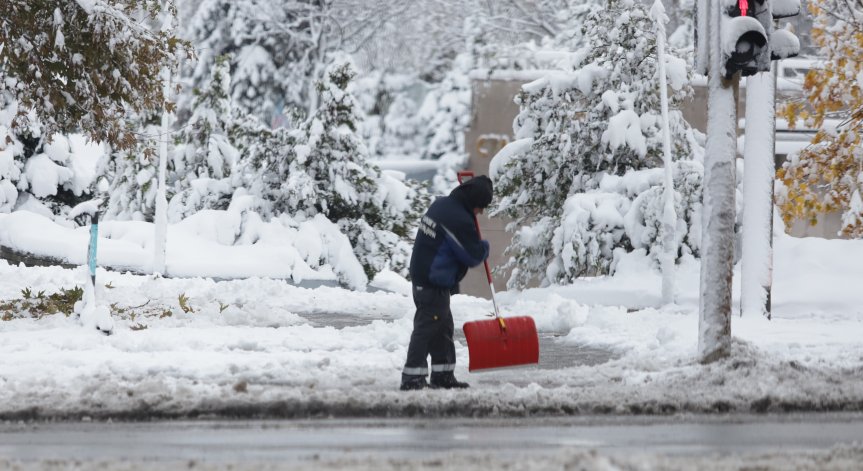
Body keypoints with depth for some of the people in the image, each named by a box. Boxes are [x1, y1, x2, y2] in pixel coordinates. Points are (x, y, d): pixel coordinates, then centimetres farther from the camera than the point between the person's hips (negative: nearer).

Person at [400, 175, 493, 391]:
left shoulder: (441, 204, 10)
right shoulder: (459, 220, -21)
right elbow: (473, 256, -14)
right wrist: (484, 247, 6)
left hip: (422, 279, 10)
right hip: (435, 284, -10)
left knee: (443, 327, 16)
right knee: (426, 328, -8)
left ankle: (443, 375, 22)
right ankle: (412, 378, -8)